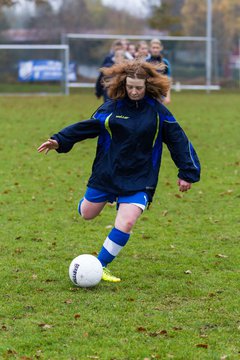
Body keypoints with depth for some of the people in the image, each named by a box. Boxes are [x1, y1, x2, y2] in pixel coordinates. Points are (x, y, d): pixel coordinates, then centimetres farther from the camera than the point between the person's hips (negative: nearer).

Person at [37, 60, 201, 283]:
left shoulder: (158, 111, -8)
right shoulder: (112, 107, -5)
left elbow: (178, 140, -2)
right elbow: (87, 126, 2)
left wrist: (187, 172, -3)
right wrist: (59, 141, -5)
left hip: (139, 180, -2)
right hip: (106, 173, 2)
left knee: (126, 223, -18)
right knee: (87, 214, 16)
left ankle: (100, 265, 0)